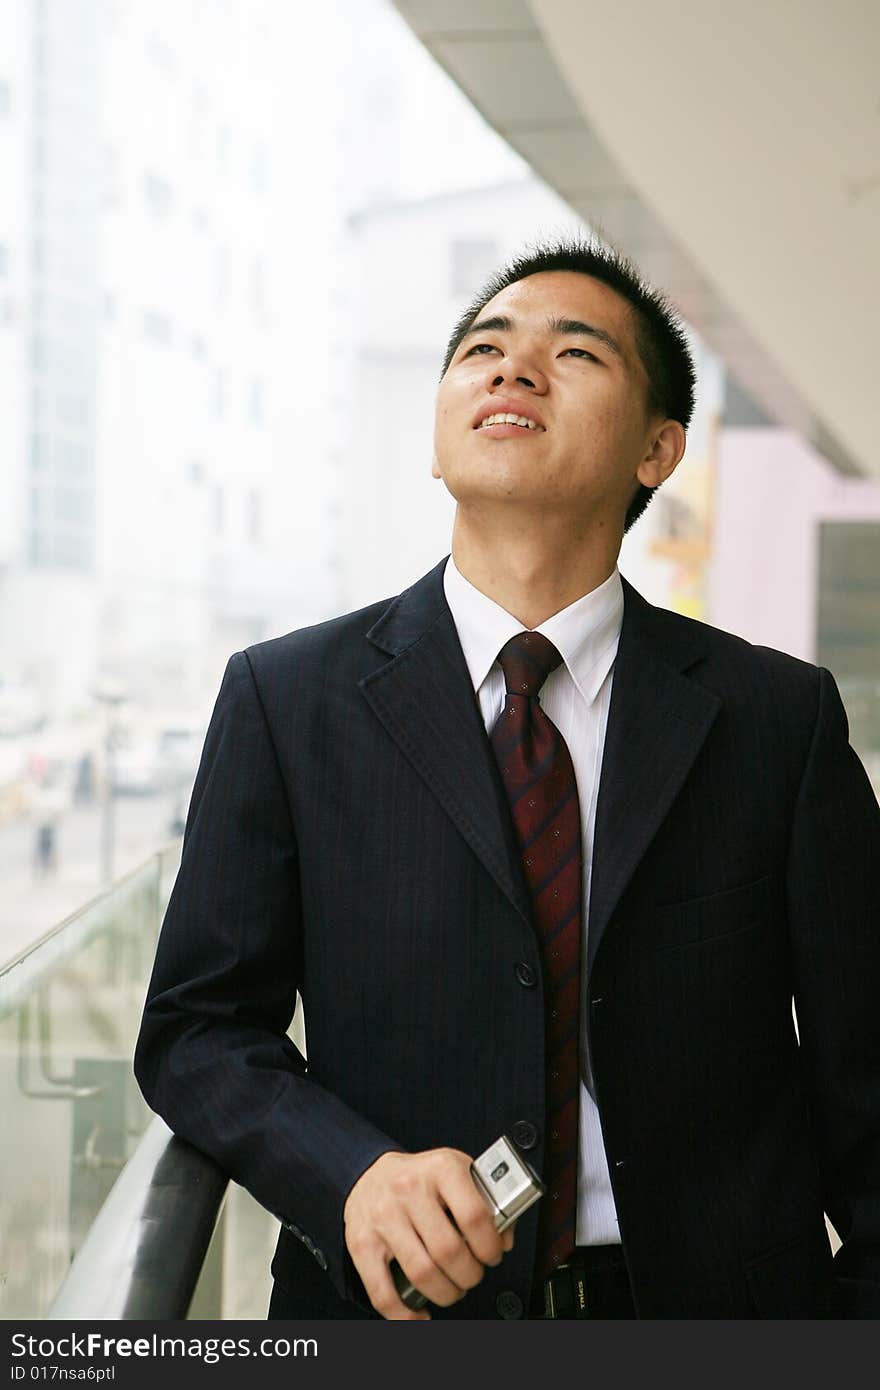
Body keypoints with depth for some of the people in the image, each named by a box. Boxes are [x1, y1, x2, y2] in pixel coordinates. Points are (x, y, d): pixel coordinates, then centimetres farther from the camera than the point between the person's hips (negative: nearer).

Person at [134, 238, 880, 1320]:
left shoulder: (780, 716, -2)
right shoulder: (285, 701, -2)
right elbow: (196, 1028, -2)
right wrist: (354, 1172, -19)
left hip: (715, 1300, 1)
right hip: (405, 1297, 0)